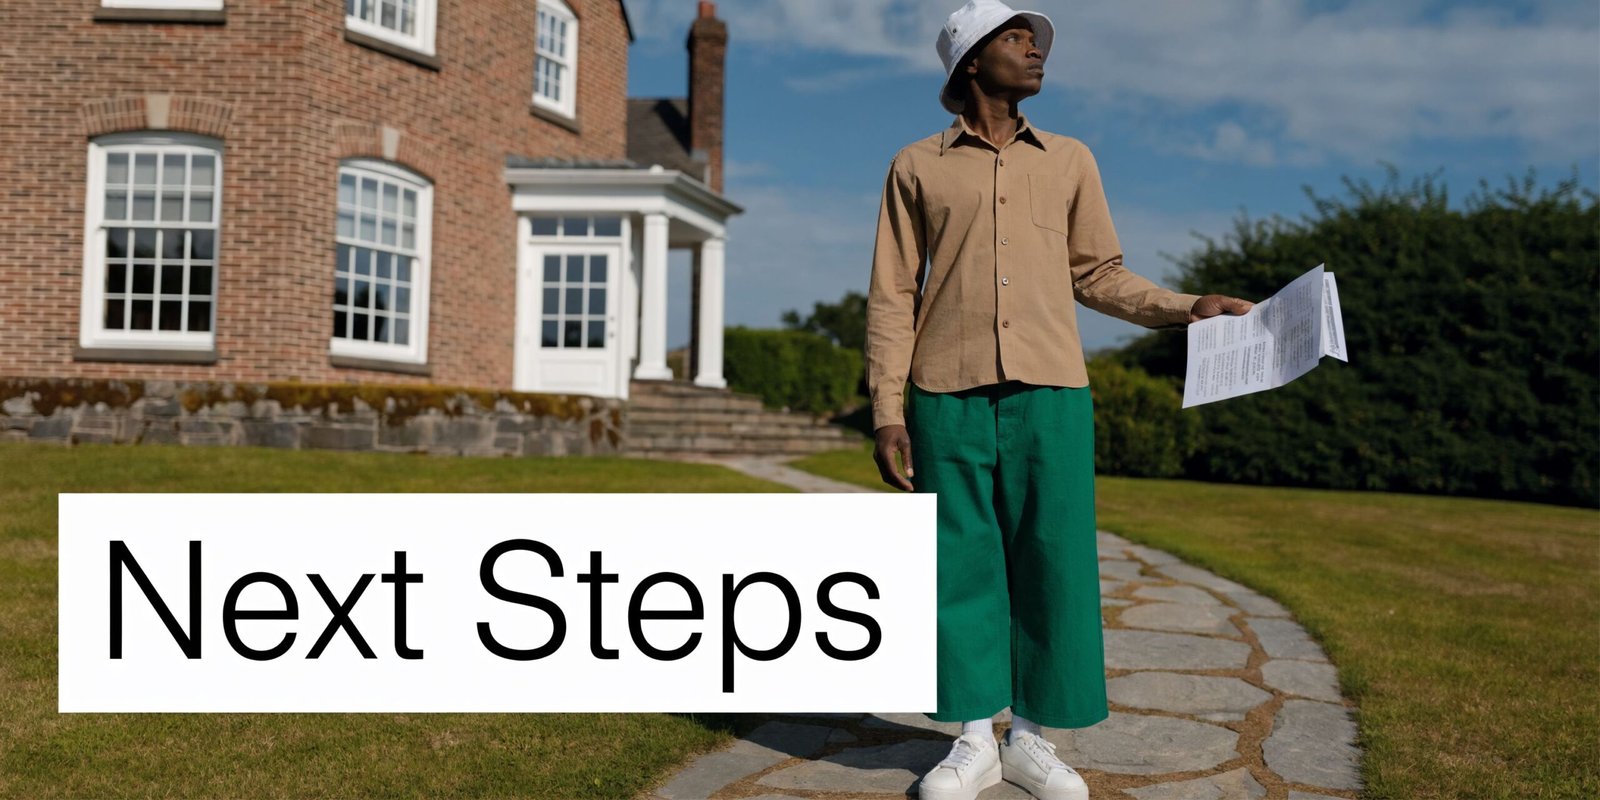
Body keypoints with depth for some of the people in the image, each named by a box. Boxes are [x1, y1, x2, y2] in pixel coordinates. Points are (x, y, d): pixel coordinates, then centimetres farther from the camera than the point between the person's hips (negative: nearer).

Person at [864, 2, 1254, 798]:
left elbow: (1099, 275, 17)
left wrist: (1186, 308, 3)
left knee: (1050, 562, 2)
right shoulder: (917, 166, 9)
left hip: (1050, 392, 2)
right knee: (961, 562, 2)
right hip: (948, 396, -1)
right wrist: (887, 413, -3)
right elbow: (892, 297, 5)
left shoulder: (1070, 162, 15)